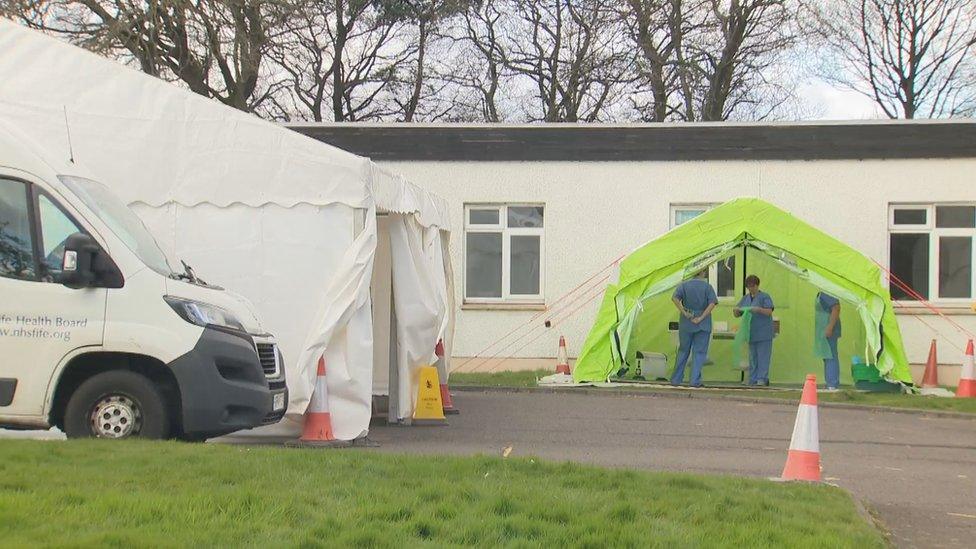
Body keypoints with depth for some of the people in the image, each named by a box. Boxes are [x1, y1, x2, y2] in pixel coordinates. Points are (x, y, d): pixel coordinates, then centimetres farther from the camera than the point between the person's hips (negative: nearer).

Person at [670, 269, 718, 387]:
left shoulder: (684, 285, 3)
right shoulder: (707, 287, -1)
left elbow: (675, 298, -12)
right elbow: (712, 303, -14)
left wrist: (684, 313, -11)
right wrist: (701, 318, -13)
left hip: (686, 324, 2)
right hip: (703, 325, -2)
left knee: (683, 351, 13)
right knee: (699, 352, 4)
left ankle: (676, 379, 16)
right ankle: (695, 381, -1)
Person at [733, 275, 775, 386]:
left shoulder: (764, 297, 0)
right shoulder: (745, 298, 16)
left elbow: (769, 312, -11)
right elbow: (737, 315, 14)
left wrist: (759, 309, -28)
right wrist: (736, 310, -10)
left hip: (763, 333, -6)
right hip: (751, 334, 6)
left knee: (763, 357, -10)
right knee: (753, 357, 7)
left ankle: (762, 379, -12)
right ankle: (753, 380, 9)